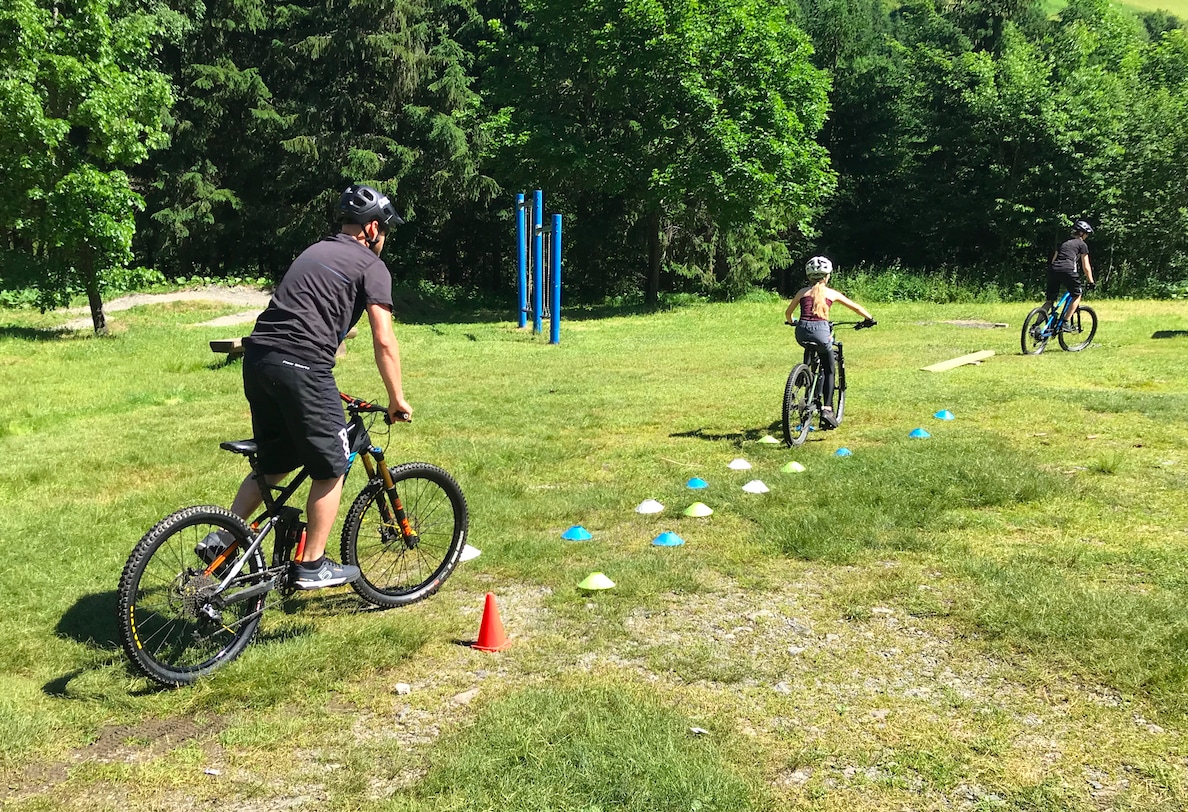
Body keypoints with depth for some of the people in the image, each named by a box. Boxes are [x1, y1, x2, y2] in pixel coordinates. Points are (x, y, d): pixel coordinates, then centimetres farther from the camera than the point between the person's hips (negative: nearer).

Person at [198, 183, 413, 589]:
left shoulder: (312, 252, 27)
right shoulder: (371, 266, 2)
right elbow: (384, 340, -6)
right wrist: (397, 399, 4)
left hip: (257, 358, 8)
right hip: (300, 366, -8)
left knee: (275, 463, 22)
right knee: (330, 467, 7)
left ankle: (221, 540, 21)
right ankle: (312, 566, 14)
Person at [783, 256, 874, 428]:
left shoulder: (802, 292, 16)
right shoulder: (831, 293, 13)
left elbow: (787, 313, 24)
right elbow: (856, 307, 20)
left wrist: (791, 322, 46)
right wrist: (870, 318, 37)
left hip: (802, 333, 3)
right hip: (820, 331, -3)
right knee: (829, 370, 13)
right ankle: (827, 408, -2)